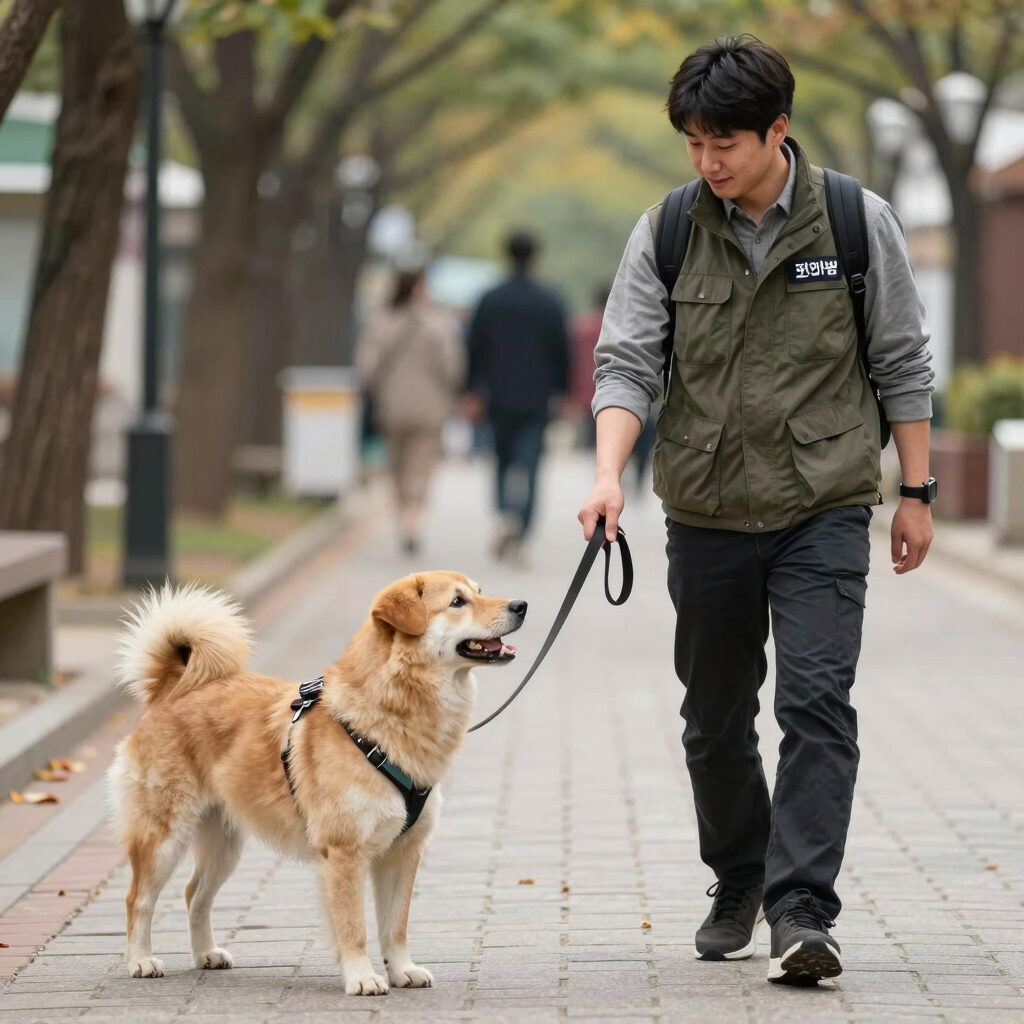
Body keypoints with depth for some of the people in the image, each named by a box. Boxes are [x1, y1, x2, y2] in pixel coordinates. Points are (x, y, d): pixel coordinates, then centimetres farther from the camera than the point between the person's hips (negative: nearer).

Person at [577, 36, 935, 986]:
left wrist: (915, 493, 3)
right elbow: (627, 361, -4)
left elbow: (902, 364, 4)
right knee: (715, 720, 12)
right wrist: (609, 475, -20)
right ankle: (737, 888, 31)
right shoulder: (665, 233, 0)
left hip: (824, 513, -2)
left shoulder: (858, 223, -3)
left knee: (816, 704, -15)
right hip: (706, 515, 3)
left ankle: (800, 911, -16)